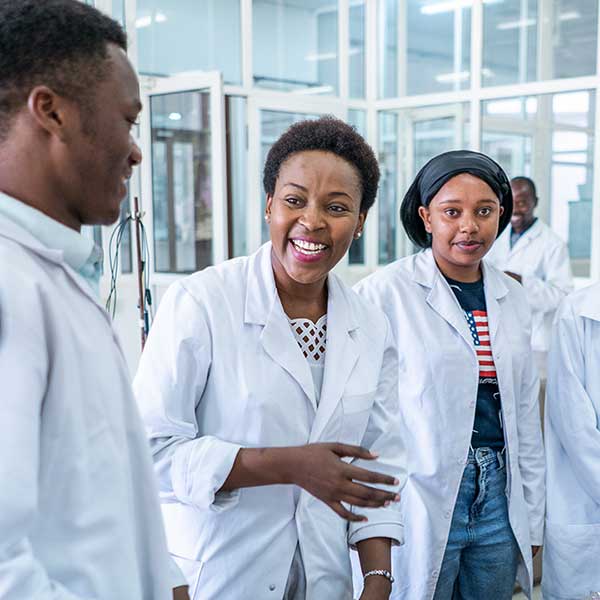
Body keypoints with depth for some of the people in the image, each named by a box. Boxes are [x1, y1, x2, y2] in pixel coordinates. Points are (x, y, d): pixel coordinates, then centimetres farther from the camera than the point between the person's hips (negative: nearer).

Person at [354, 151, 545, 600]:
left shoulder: (512, 298, 7)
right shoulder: (386, 292, -11)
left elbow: (525, 413, 12)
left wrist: (533, 518, 13)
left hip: (498, 495, 5)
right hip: (422, 502, -5)